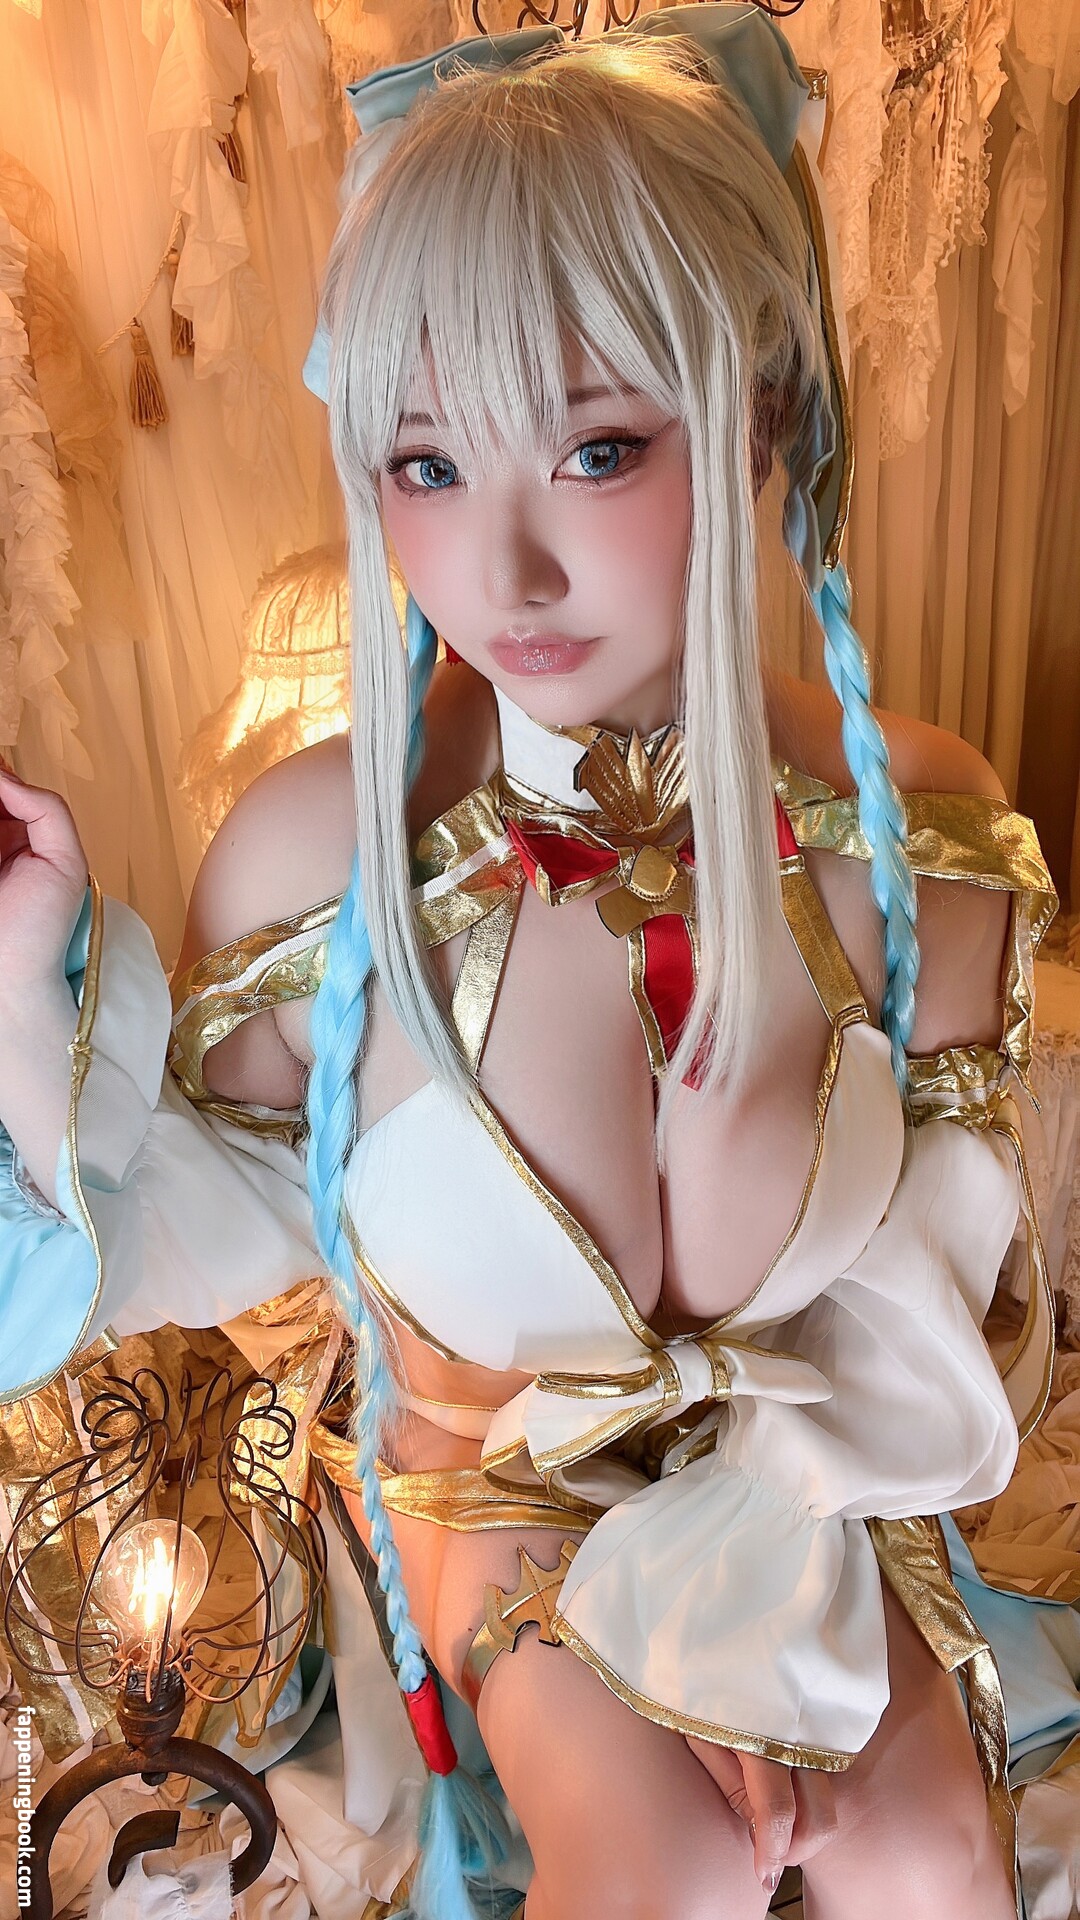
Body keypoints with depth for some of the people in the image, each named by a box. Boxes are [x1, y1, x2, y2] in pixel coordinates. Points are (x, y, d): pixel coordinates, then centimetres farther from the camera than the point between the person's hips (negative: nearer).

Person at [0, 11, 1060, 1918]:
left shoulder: (917, 824, -18)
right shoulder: (315, 845, -24)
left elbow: (941, 1280, -10)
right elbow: (232, 1232, -11)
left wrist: (761, 1586, -14)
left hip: (812, 1466, 2)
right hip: (490, 1468, -1)